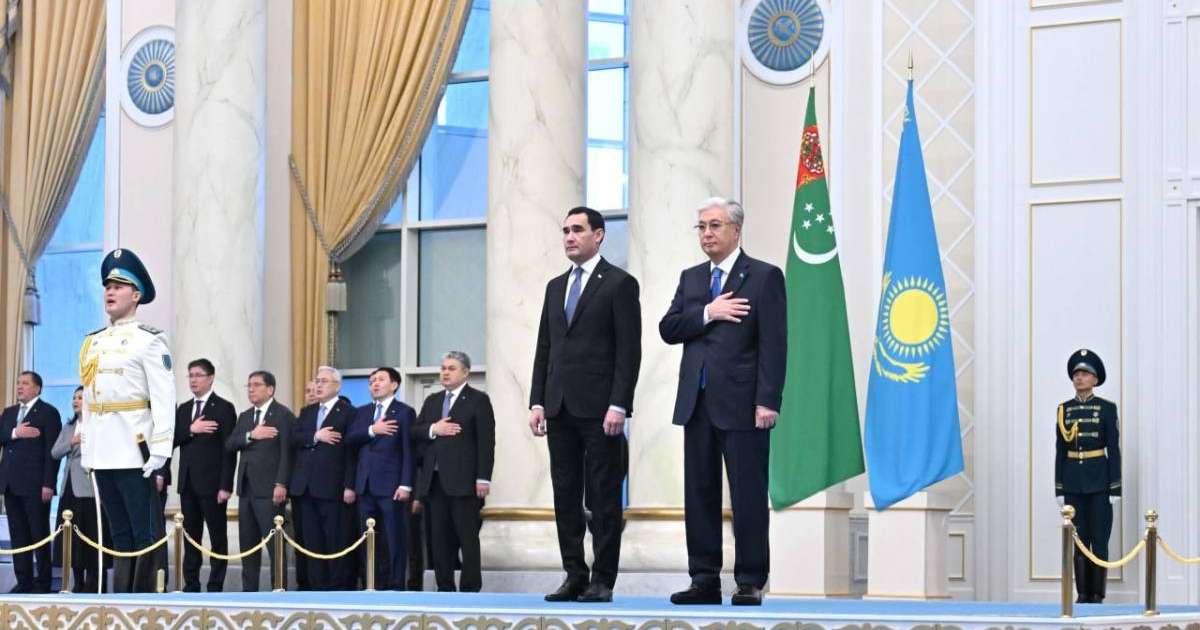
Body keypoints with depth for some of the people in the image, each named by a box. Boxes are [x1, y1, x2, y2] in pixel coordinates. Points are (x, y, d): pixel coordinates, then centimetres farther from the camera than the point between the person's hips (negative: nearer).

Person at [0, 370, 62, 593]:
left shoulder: (48, 412, -1)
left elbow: (52, 449, -8)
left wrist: (48, 483, -15)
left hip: (35, 484, -6)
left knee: (39, 535, -2)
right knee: (18, 535, 6)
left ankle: (43, 582, 1)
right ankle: (23, 581, 9)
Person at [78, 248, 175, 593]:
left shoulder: (149, 340, -5)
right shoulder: (92, 342, 16)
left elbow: (164, 398, -11)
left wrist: (159, 451, -17)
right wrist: (84, 446, 15)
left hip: (135, 454, -7)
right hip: (101, 454, 7)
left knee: (145, 535, -3)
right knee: (119, 533, 11)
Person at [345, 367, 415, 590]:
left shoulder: (404, 412, 0)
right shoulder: (363, 412, 18)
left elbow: (408, 451, -6)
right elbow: (349, 440, 5)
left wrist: (406, 485, -14)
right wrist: (371, 431, -11)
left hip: (391, 486, -6)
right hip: (366, 486, 6)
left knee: (394, 540, -4)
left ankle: (396, 586, -1)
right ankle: (374, 586, 11)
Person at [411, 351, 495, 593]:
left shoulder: (478, 400, 0)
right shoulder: (432, 401, 19)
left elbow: (486, 442, -6)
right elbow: (415, 432, 13)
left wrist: (483, 479, -14)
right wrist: (433, 429, -8)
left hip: (464, 481, -6)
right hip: (435, 480, 6)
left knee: (467, 537, -5)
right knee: (440, 538, 5)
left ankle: (470, 588, -4)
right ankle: (444, 588, 9)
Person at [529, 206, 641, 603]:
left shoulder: (619, 284, -3)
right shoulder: (556, 287, 17)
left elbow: (629, 350, -8)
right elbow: (544, 349, 17)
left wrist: (618, 405, -16)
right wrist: (537, 401, 7)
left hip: (599, 407, -6)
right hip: (560, 408, 6)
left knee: (603, 497, -3)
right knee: (566, 496, 6)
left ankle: (602, 581, 0)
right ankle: (574, 577, 10)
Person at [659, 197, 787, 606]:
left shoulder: (764, 277, -1)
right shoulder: (691, 278, 17)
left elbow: (773, 344, -7)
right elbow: (668, 329, 7)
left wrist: (768, 401, -15)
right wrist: (707, 313, -9)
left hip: (741, 403, -6)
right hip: (697, 403, 6)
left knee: (748, 496, -3)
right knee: (699, 494, 6)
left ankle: (750, 583, 2)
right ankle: (704, 580, 11)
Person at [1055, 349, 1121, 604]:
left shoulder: (1107, 408, -1)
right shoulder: (1064, 409, 8)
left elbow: (1114, 449, -3)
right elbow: (1060, 450, 9)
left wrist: (1115, 488, -8)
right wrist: (1059, 488, 4)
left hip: (1098, 481, -3)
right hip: (1073, 482, 3)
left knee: (1099, 540, -2)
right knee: (1078, 540, 5)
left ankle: (1097, 595, 2)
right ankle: (1083, 594, 9)